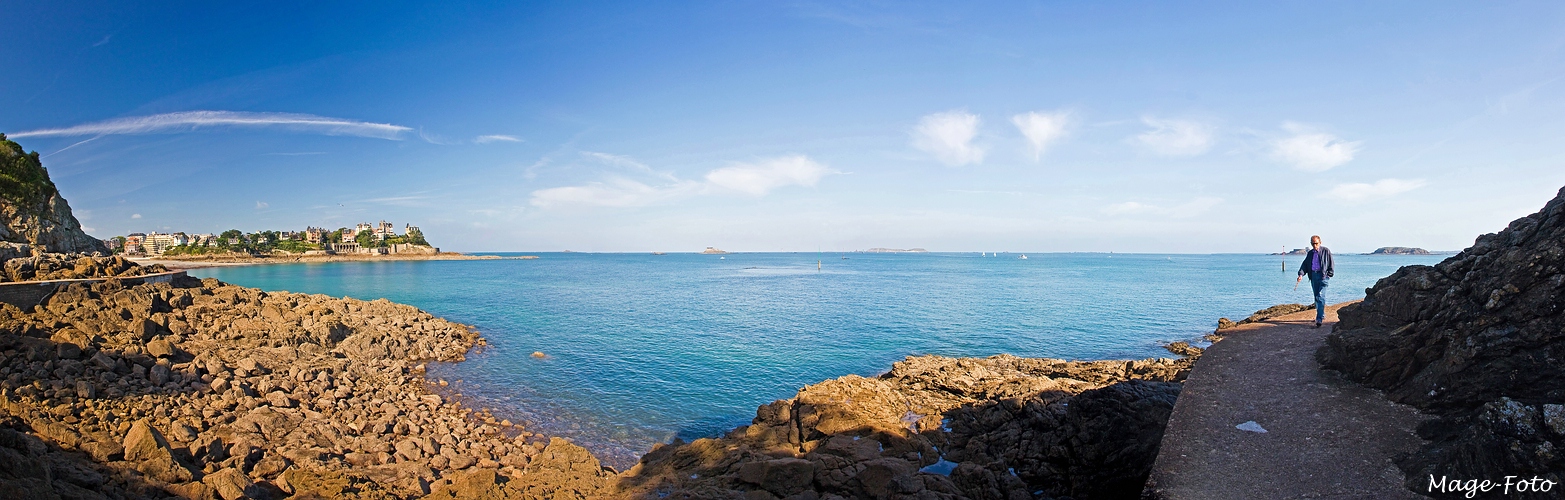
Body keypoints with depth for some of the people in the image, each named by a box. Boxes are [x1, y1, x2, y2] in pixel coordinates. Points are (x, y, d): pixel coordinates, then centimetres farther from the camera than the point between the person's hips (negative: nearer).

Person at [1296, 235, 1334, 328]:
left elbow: (1331, 264, 4)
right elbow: (1305, 265, 10)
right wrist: (1301, 274, -6)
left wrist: (1329, 274, -5)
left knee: (1320, 296, -15)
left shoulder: (1326, 251, 4)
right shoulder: (1310, 253, 15)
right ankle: (1322, 315, 26)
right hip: (1313, 276, 5)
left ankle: (1319, 319, -20)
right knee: (1316, 297, 11)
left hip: (1323, 276, -5)